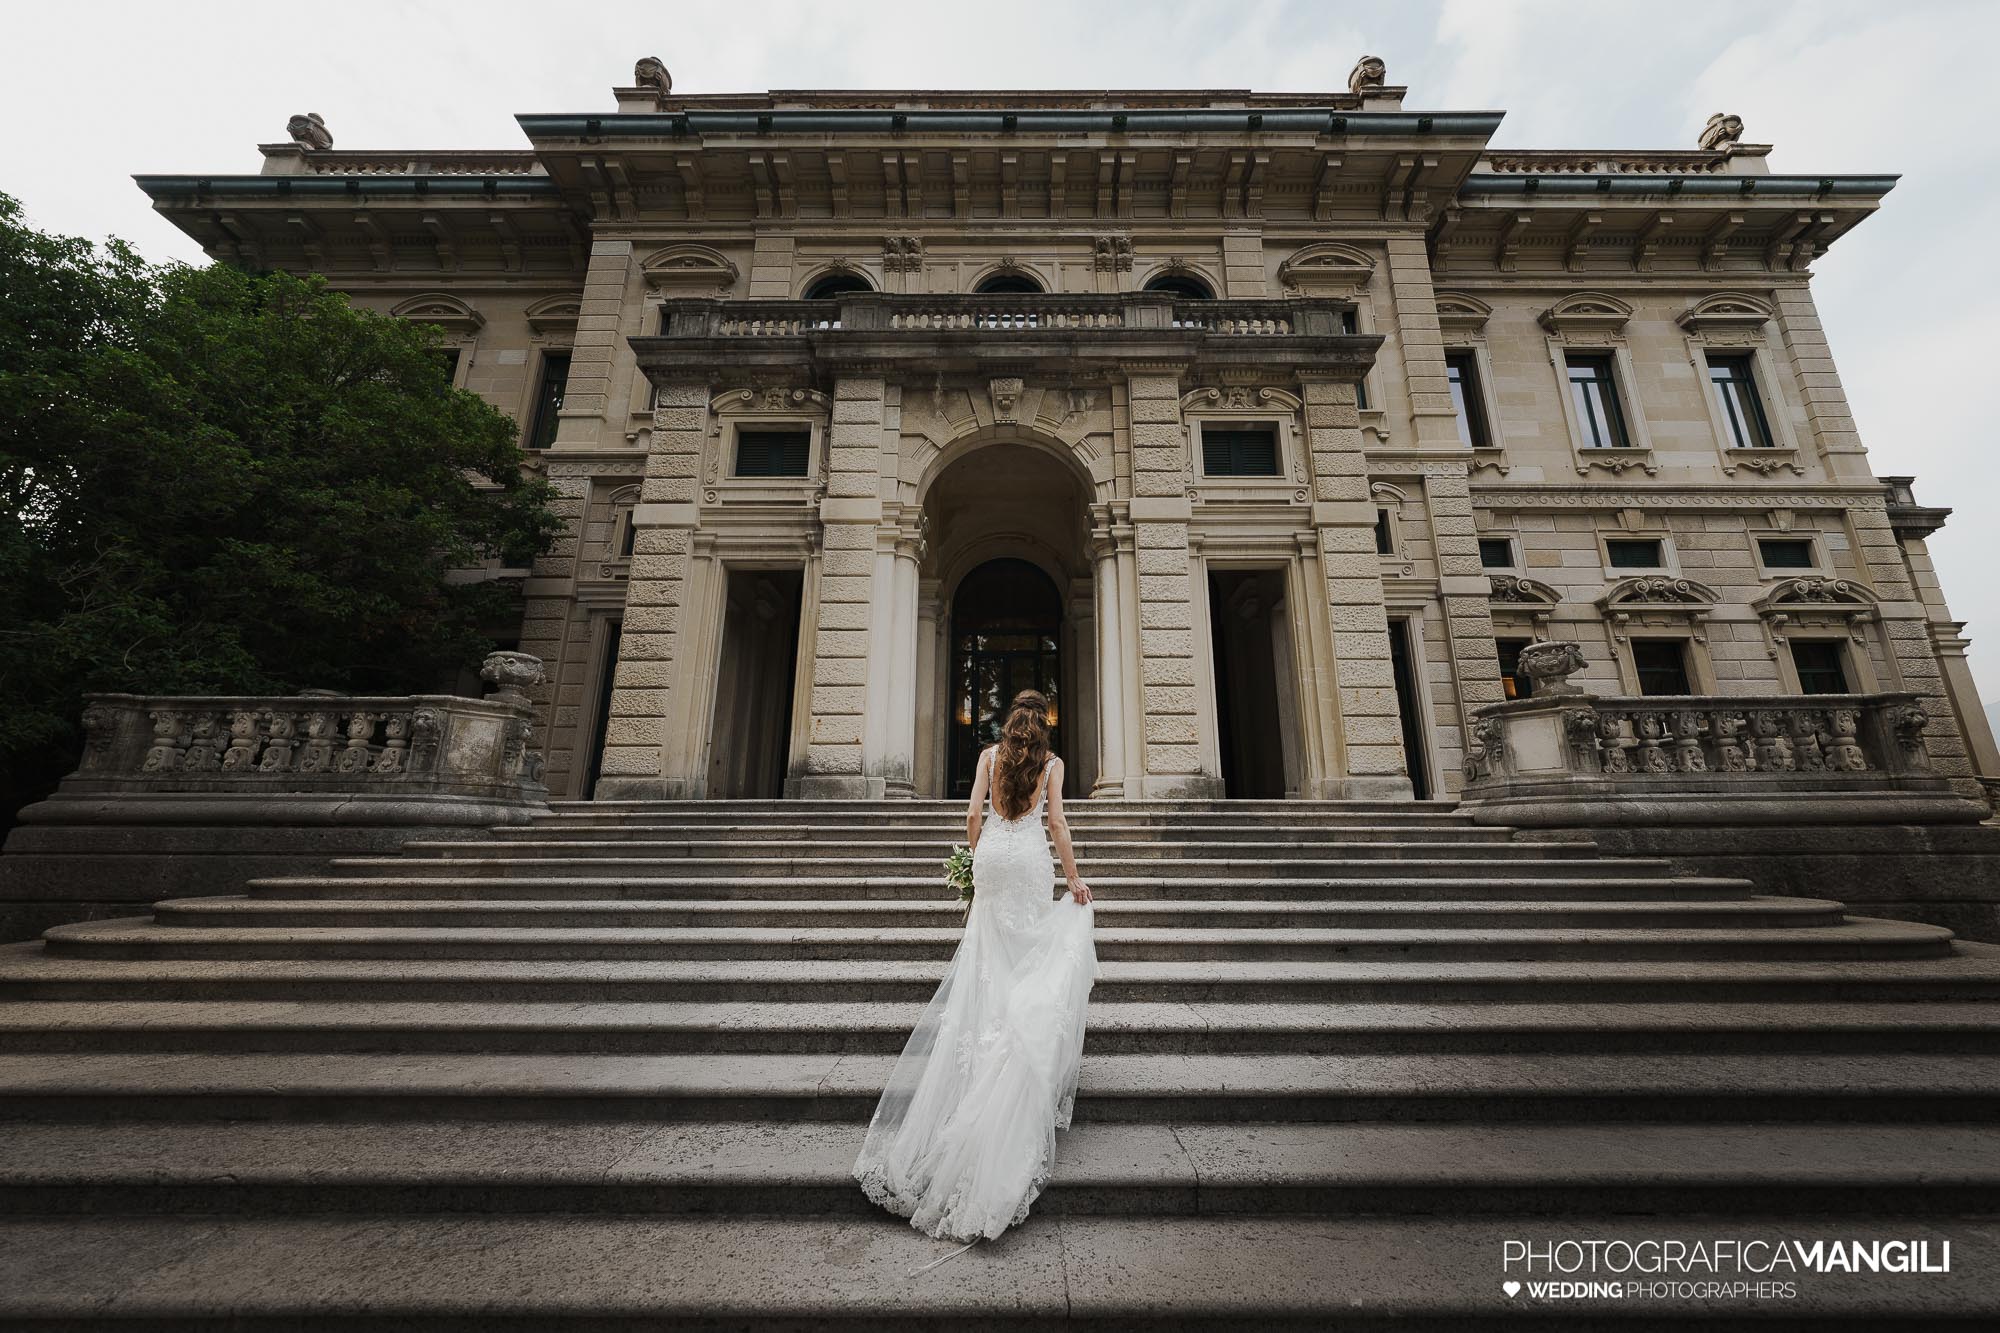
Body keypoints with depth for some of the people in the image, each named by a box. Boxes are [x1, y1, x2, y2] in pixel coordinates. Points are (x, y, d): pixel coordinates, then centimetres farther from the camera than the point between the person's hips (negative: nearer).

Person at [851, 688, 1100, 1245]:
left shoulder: (990, 754, 6)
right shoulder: (1051, 762, 2)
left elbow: (973, 813, 2)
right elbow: (1056, 821, -3)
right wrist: (1074, 876, 2)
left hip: (993, 855, 1)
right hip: (1031, 859, -1)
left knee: (991, 952, 12)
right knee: (1032, 951, 10)